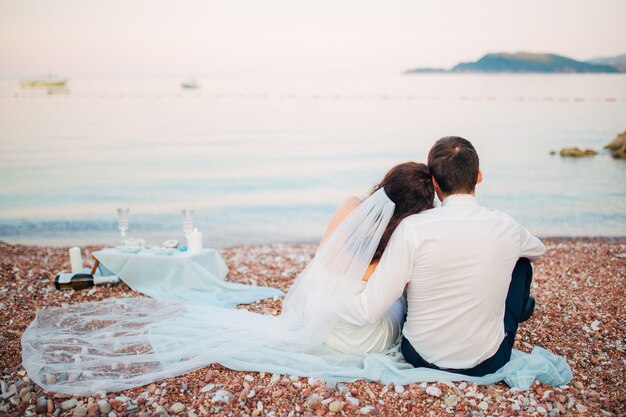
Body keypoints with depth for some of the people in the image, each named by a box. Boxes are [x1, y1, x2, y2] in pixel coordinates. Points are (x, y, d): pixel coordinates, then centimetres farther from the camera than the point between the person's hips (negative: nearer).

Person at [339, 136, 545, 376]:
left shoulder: (412, 229, -22)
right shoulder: (506, 228, -11)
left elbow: (369, 310, -22)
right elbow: (539, 249, 16)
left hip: (421, 359, 0)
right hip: (488, 364, 1)